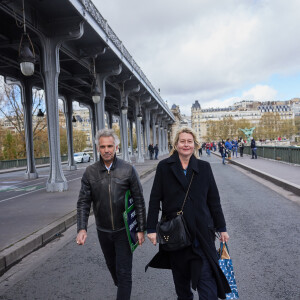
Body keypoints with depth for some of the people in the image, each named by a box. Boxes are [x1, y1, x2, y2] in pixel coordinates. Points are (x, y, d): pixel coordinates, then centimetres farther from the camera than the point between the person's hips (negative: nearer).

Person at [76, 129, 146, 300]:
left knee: (124, 272, -1)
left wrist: (141, 229, -7)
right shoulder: (90, 172, -4)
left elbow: (139, 201, -6)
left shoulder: (128, 170, -10)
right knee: (112, 266, 22)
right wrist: (82, 228, -17)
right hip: (103, 231, 3)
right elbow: (83, 202, -4)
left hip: (124, 230, -3)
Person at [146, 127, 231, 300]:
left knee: (206, 277, -5)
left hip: (201, 232, 0)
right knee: (180, 276, 16)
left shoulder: (204, 167, 4)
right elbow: (155, 199, 0)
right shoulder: (164, 166, 0)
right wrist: (152, 228, -4)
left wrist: (222, 228, 8)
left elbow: (214, 200, 7)